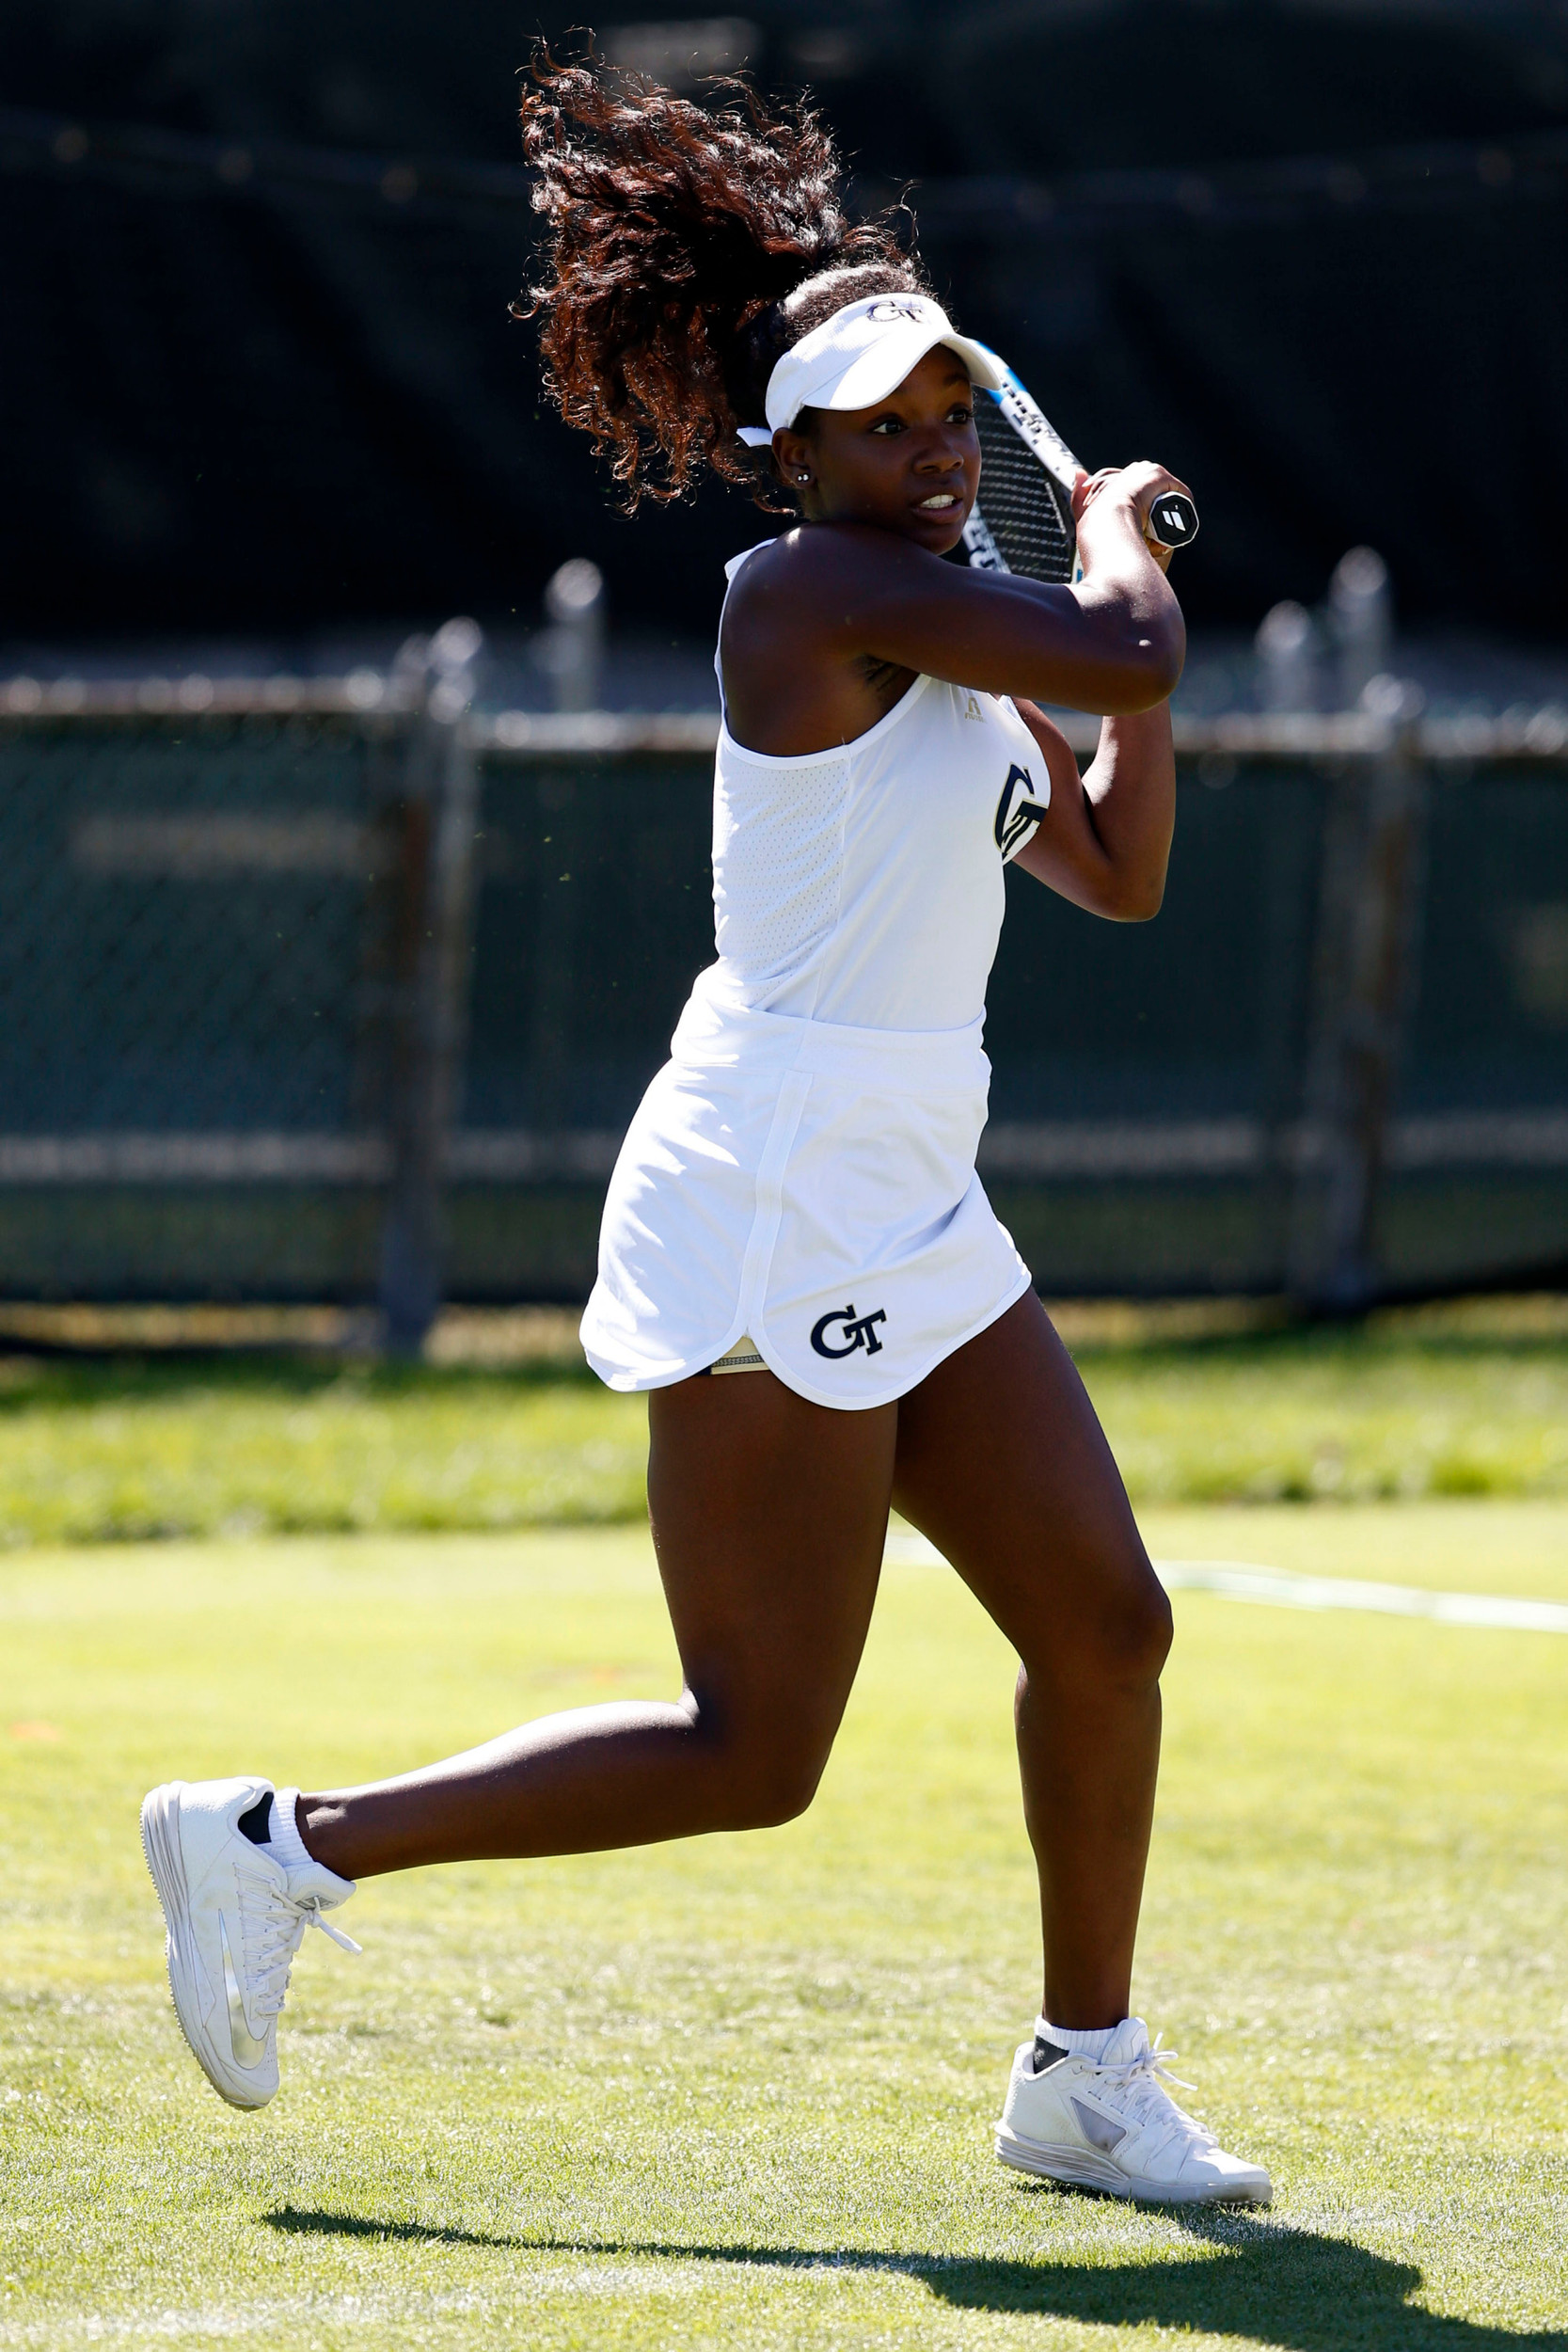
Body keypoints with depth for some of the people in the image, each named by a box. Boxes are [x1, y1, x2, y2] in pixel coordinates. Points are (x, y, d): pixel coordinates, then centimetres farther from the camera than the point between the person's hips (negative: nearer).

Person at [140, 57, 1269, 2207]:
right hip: (775, 1205, -9)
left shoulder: (947, 653, 15)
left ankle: (1088, 2077, 24)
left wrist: (1120, 572, 13)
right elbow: (1125, 662, -22)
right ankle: (282, 1850, 0)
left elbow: (1122, 872, 22)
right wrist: (1115, 531, 0)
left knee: (1105, 1627, 10)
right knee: (753, 1756, -8)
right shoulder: (811, 591, -14)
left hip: (913, 1218, 9)